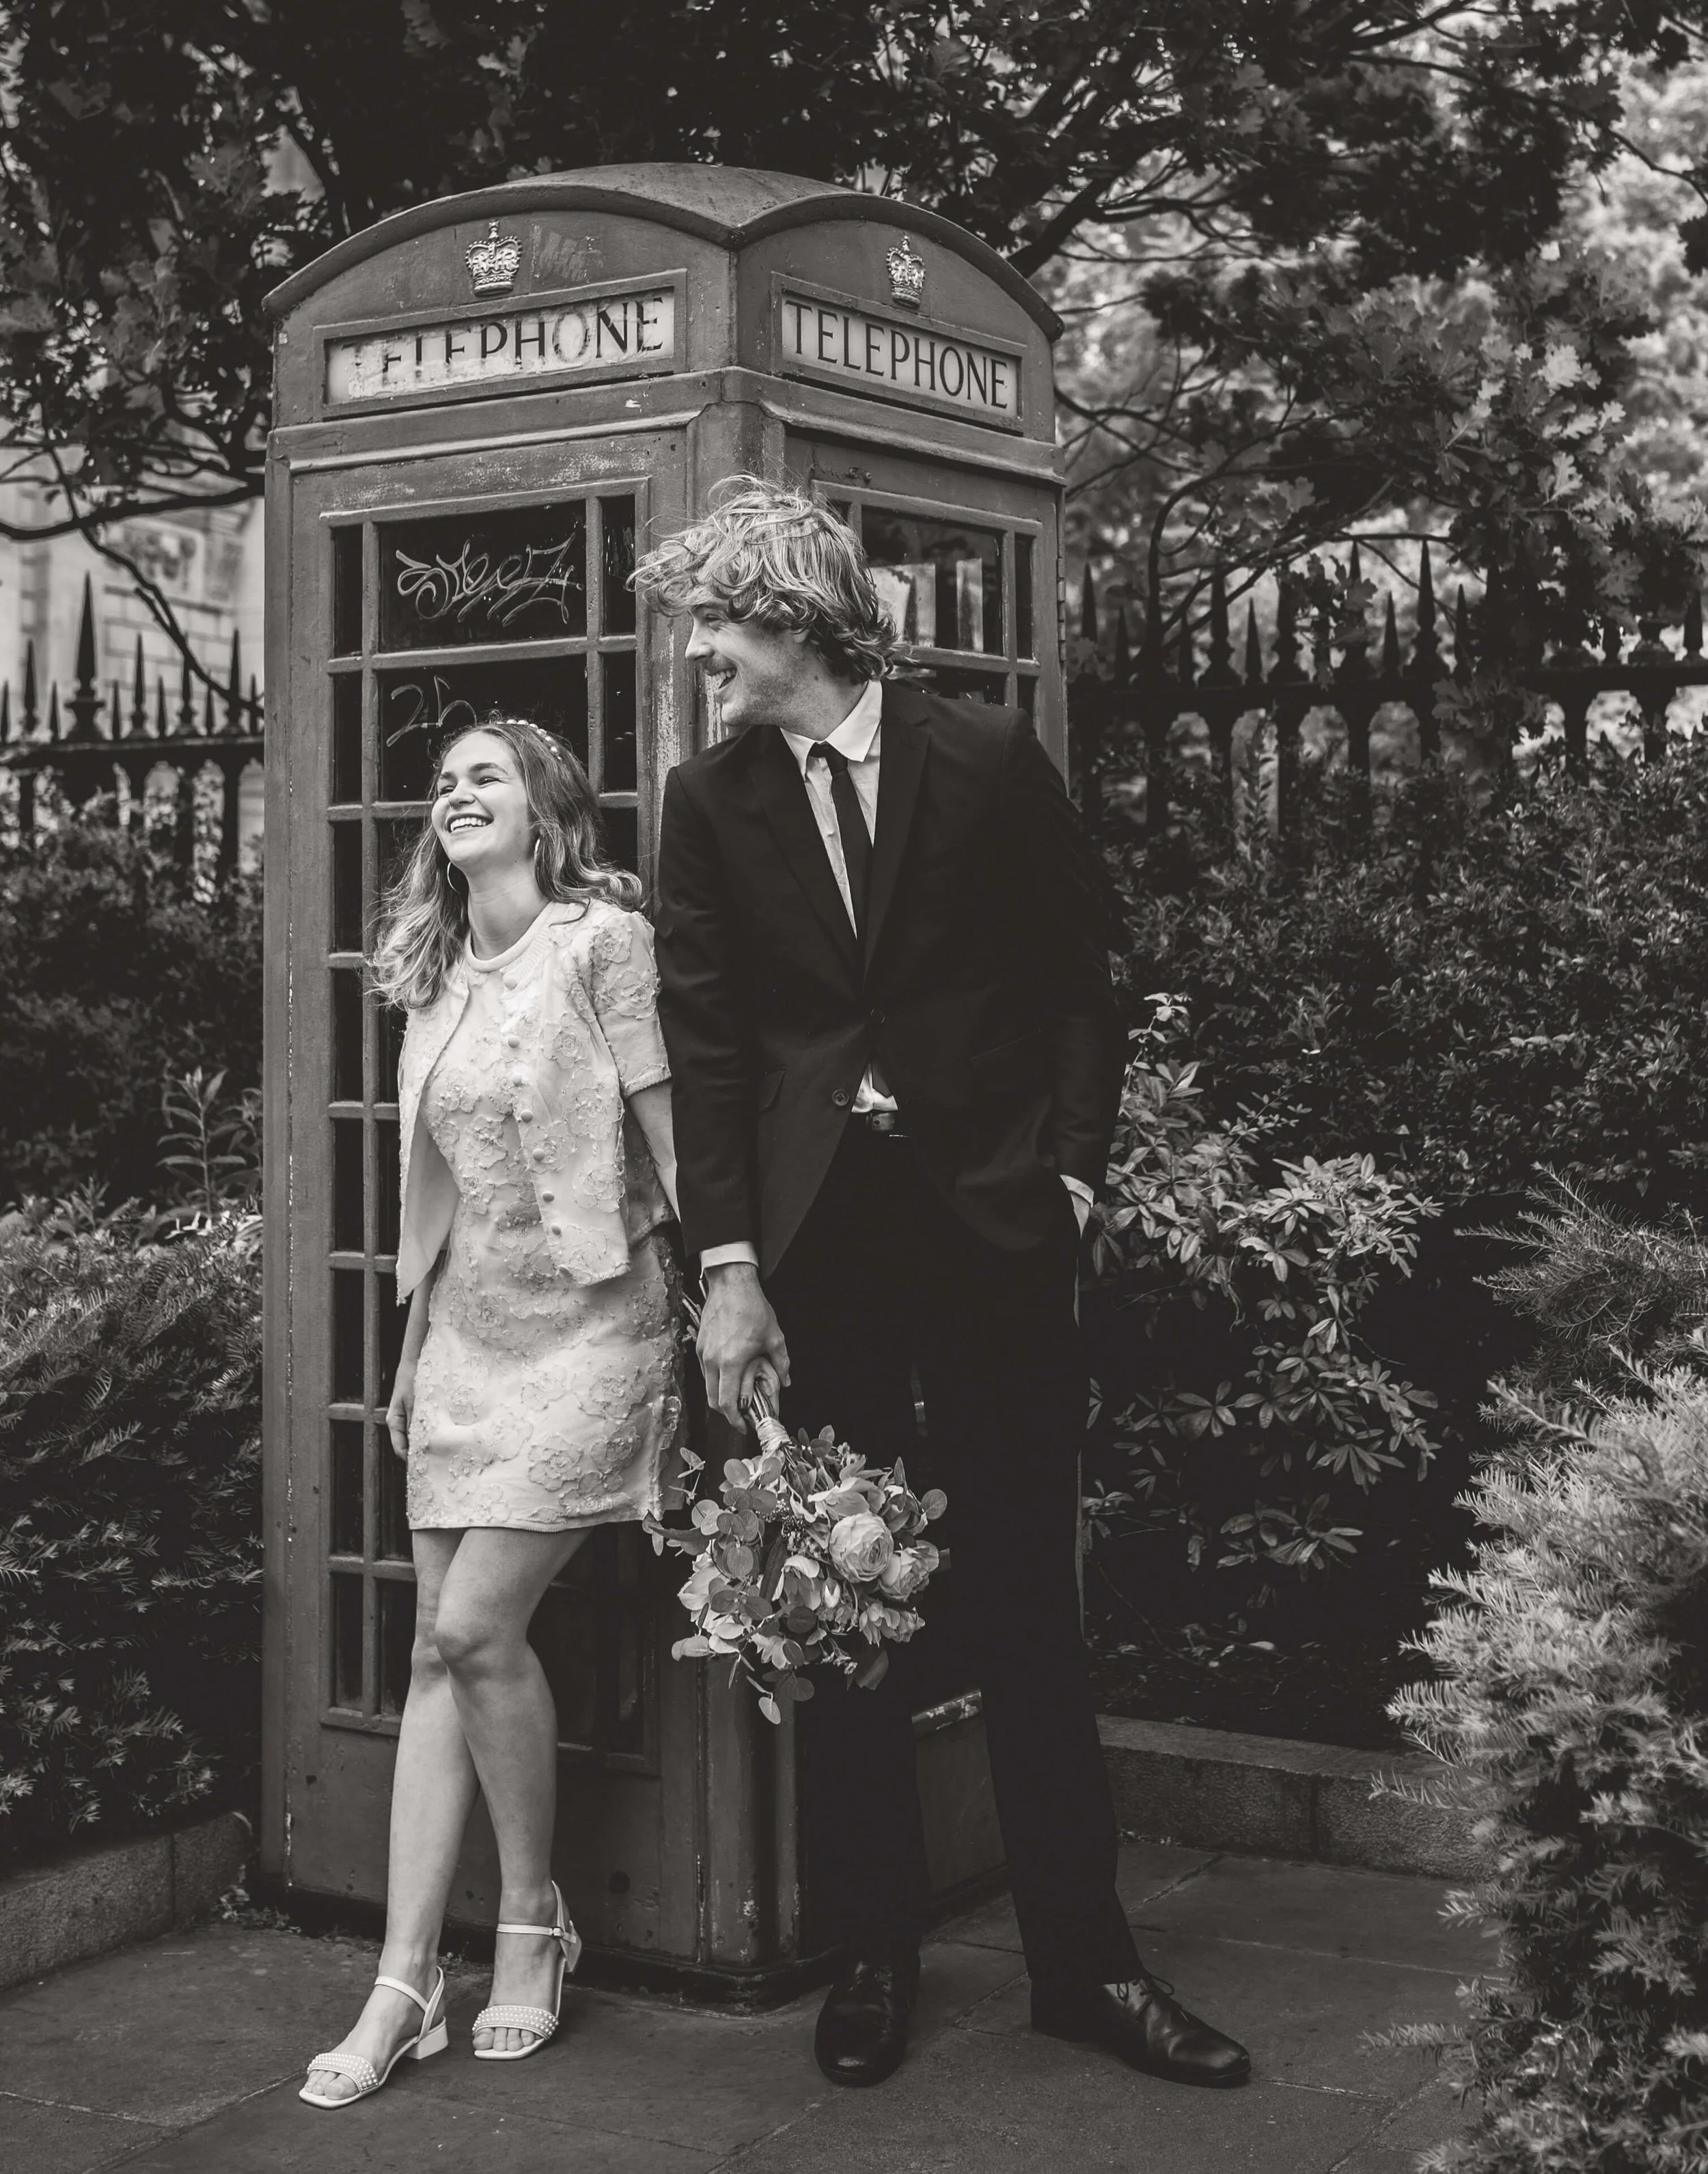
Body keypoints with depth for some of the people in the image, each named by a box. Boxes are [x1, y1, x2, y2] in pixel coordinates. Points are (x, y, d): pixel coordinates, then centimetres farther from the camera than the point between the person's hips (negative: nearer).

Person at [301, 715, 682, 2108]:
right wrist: (412, 1353, 16)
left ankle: (533, 1919, 10)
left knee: (477, 1628, -12)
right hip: (467, 1332, 6)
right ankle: (406, 1984, 6)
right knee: (440, 1649, 3)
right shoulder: (438, 980, 13)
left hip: (586, 1327, -6)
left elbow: (669, 1135, -9)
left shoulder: (604, 940, -6)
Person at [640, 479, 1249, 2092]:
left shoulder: (989, 760, -1)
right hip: (809, 1239, 2)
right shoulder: (709, 801, 5)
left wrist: (1069, 1180, -4)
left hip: (989, 1229, -2)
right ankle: (874, 1952, 21)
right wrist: (727, 1269, -6)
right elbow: (705, 1043, 1)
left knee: (1027, 1604, 4)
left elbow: (1079, 984, 4)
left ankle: (1081, 1959, 15)